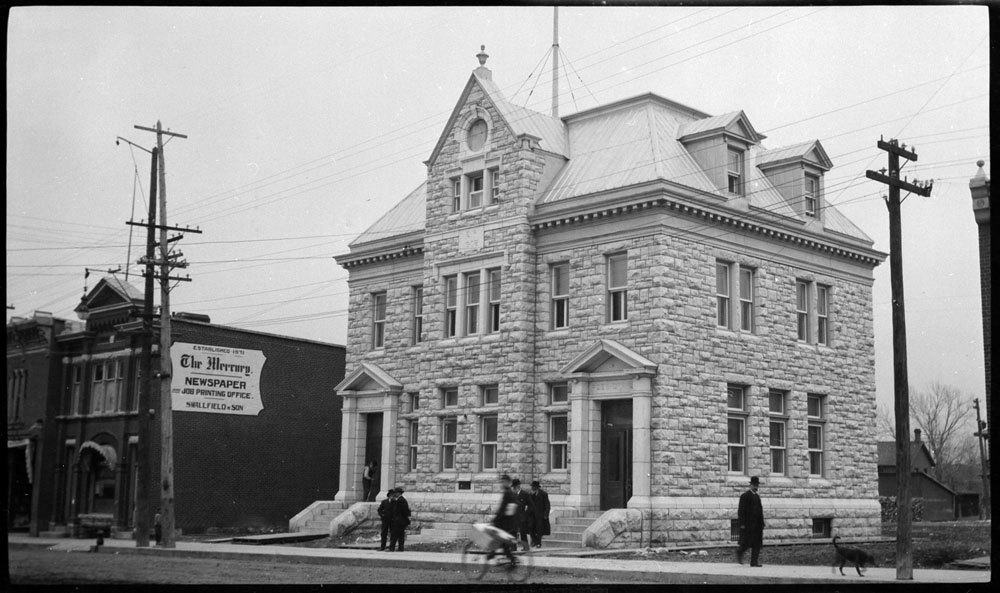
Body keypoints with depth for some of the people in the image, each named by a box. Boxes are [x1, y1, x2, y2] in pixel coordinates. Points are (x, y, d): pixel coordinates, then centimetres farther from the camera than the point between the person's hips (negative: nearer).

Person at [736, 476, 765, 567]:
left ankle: (754, 561, 2)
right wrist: (742, 524, -15)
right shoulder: (745, 496, -6)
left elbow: (760, 510, 17)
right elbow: (741, 511, -10)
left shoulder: (757, 496, 16)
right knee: (747, 542, -5)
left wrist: (762, 523, 11)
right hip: (748, 524, -7)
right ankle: (739, 552, 22)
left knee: (757, 543, 1)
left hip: (757, 524, 7)